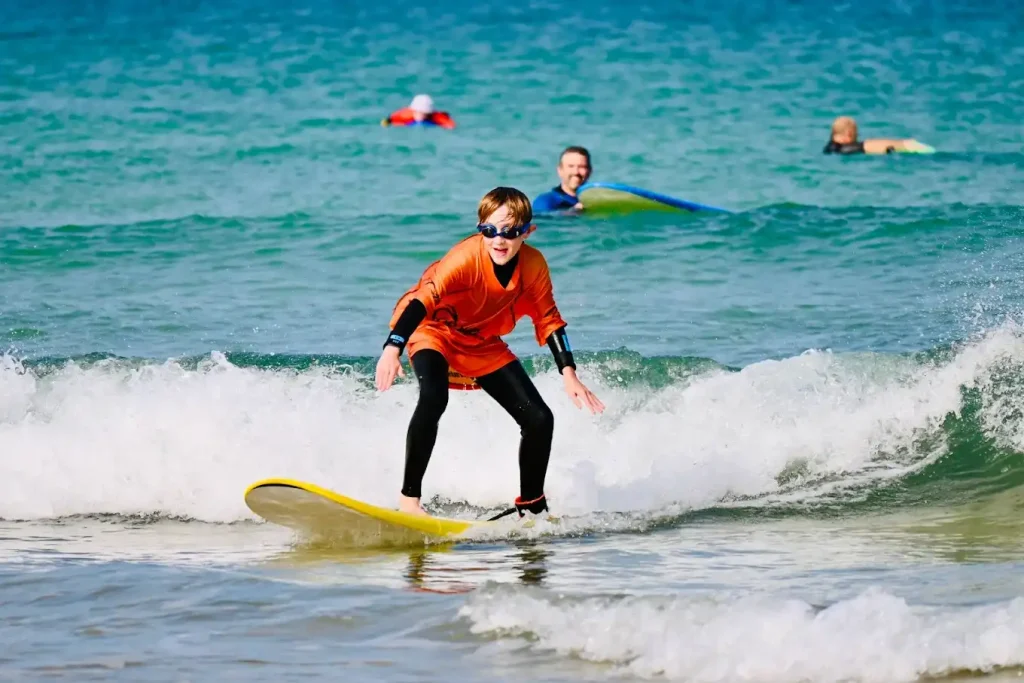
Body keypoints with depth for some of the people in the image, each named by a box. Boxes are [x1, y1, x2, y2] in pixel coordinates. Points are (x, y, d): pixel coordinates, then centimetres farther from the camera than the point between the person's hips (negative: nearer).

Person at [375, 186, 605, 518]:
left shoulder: (534, 265, -15)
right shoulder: (466, 258, -32)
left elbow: (548, 320, -2)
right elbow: (424, 298, -43)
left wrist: (569, 375, -8)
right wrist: (392, 349, -57)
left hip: (483, 342, 5)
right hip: (435, 332, -5)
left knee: (539, 419, -3)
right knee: (434, 398, -36)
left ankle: (532, 506, 19)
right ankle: (409, 497, -27)